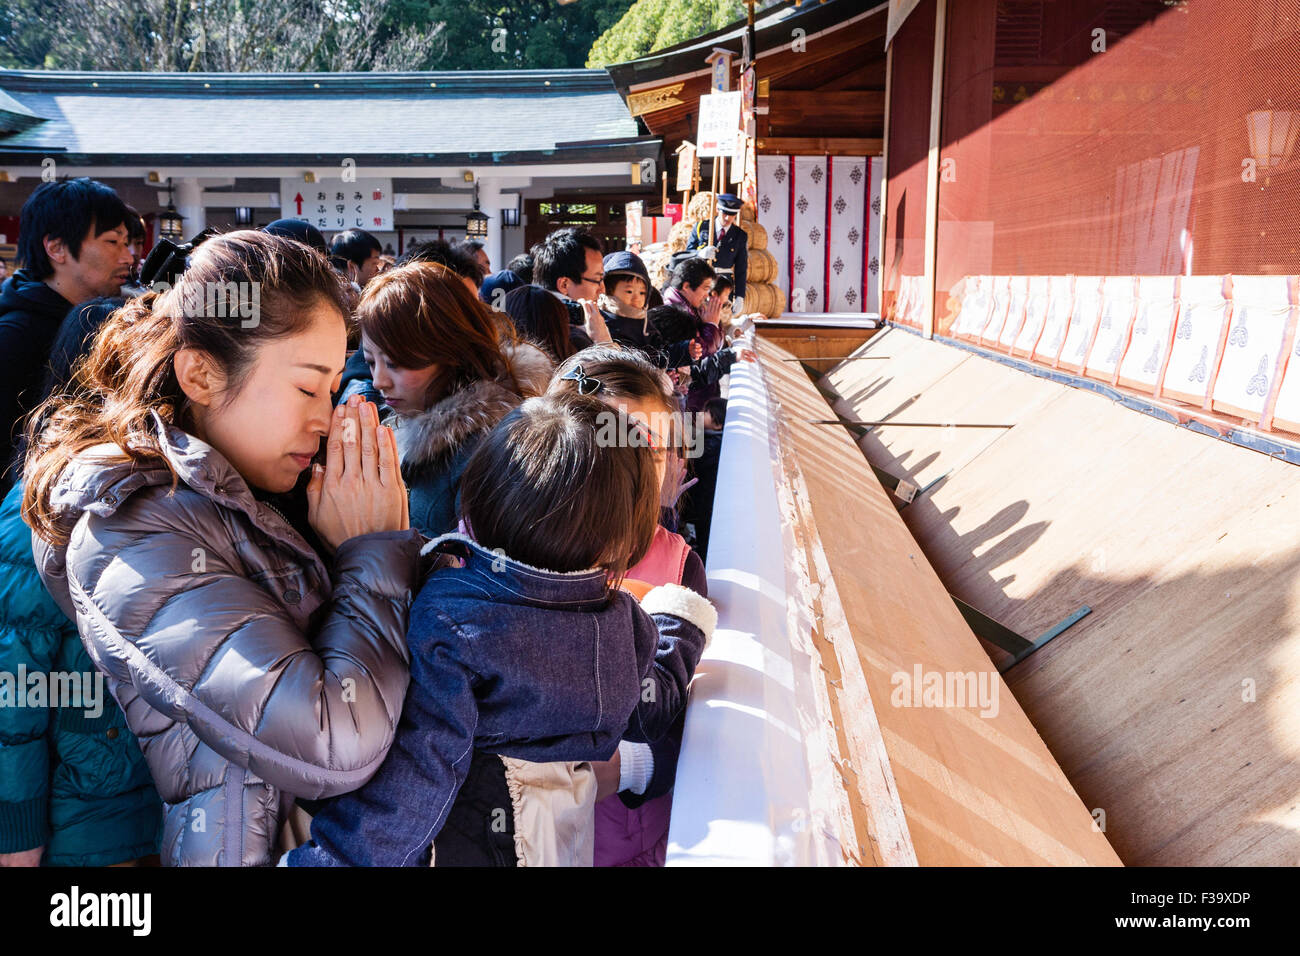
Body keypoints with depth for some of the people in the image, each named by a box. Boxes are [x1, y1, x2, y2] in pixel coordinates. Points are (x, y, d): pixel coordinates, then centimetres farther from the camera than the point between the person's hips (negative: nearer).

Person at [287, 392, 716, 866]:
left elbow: (416, 771, -26)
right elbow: (650, 713, 11)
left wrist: (332, 857, -19)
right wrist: (679, 624, 27)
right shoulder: (624, 620, -9)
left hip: (472, 842, -5)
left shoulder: (448, 626, -25)